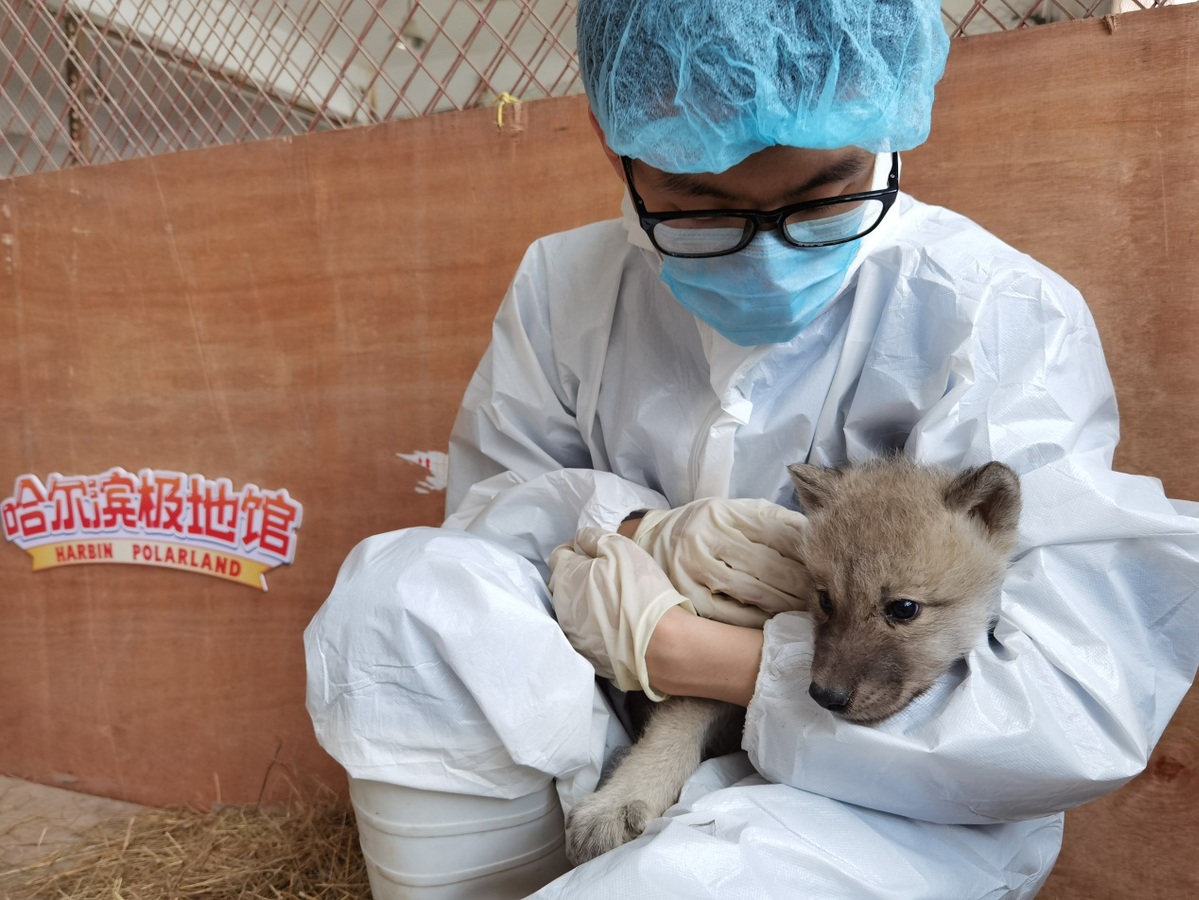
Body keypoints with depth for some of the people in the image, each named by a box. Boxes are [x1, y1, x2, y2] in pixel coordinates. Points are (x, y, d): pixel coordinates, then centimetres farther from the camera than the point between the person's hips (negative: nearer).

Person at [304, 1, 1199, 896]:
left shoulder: (1007, 321, -17)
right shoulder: (570, 284, -3)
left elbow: (1076, 705, -22)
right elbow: (489, 498, 4)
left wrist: (663, 643, -24)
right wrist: (647, 533, -20)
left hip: (899, 793, -3)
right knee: (388, 592, -17)